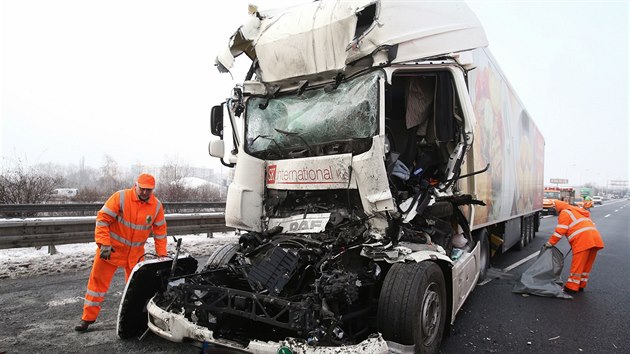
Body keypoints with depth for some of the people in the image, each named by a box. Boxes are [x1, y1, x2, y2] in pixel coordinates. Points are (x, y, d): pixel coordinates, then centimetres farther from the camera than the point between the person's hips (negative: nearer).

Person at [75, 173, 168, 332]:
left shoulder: (157, 206, -6)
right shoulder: (121, 197, -18)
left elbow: (160, 230, 2)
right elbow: (102, 218, -17)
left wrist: (162, 254, 0)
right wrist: (104, 244, -22)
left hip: (135, 253, 3)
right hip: (112, 248, -3)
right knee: (98, 280, 2)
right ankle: (88, 317, 16)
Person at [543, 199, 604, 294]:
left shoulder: (565, 213, 3)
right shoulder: (578, 211, 30)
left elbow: (560, 231, -4)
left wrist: (549, 243, 2)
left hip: (583, 240, -8)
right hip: (595, 238, 9)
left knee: (577, 265, -2)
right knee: (586, 265, 16)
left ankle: (571, 287, 2)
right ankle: (581, 285, 25)